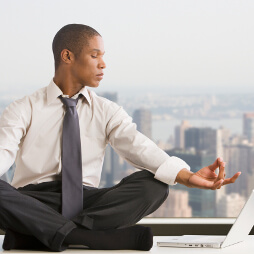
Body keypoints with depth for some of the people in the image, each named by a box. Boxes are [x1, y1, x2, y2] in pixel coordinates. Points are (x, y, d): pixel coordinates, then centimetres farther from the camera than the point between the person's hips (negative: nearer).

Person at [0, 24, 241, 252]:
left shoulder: (107, 112, 12)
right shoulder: (23, 110, 6)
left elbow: (136, 146, -5)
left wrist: (187, 176, -25)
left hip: (85, 200, 3)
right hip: (32, 201, -2)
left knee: (153, 184, -21)